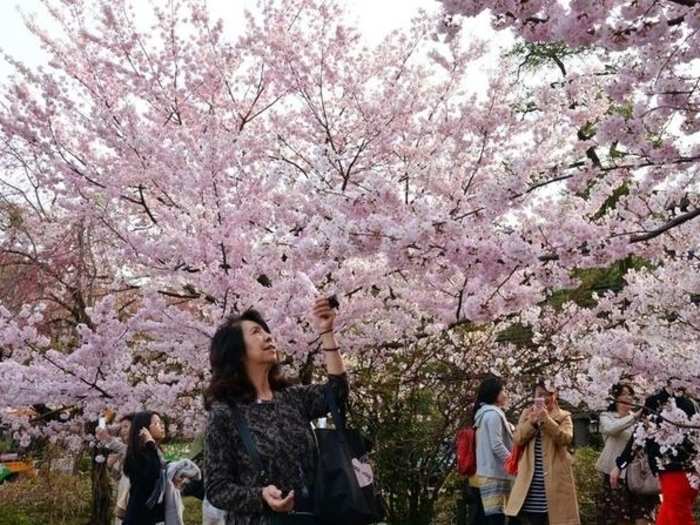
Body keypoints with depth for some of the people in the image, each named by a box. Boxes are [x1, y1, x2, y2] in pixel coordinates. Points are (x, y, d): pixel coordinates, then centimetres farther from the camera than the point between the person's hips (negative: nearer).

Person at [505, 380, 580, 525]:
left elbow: (566, 438, -13)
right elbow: (517, 439, 0)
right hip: (531, 478, 2)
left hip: (554, 478, -2)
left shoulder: (564, 416, 5)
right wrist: (532, 422, -14)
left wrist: (546, 419, -20)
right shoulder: (527, 414, 12)